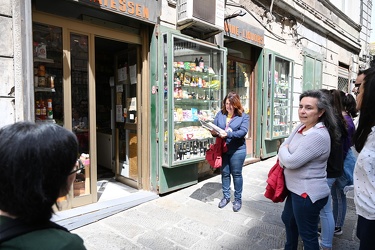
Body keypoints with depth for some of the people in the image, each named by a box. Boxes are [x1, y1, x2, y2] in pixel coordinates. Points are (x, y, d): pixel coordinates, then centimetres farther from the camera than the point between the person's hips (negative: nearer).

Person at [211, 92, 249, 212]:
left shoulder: (243, 116, -5)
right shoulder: (220, 114, 5)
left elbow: (243, 131, -18)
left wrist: (228, 134, -30)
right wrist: (214, 132, -22)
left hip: (237, 150, -3)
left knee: (236, 174, 9)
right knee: (224, 173, 14)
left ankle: (238, 199, 25)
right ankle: (226, 196, 31)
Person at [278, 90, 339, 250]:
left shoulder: (318, 135, -26)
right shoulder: (301, 126, 4)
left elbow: (292, 162, -27)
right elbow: (285, 144, 10)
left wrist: (283, 150, -6)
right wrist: (285, 156, -12)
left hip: (308, 193, -10)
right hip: (297, 188, 10)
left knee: (307, 235, 8)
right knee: (288, 219, 28)